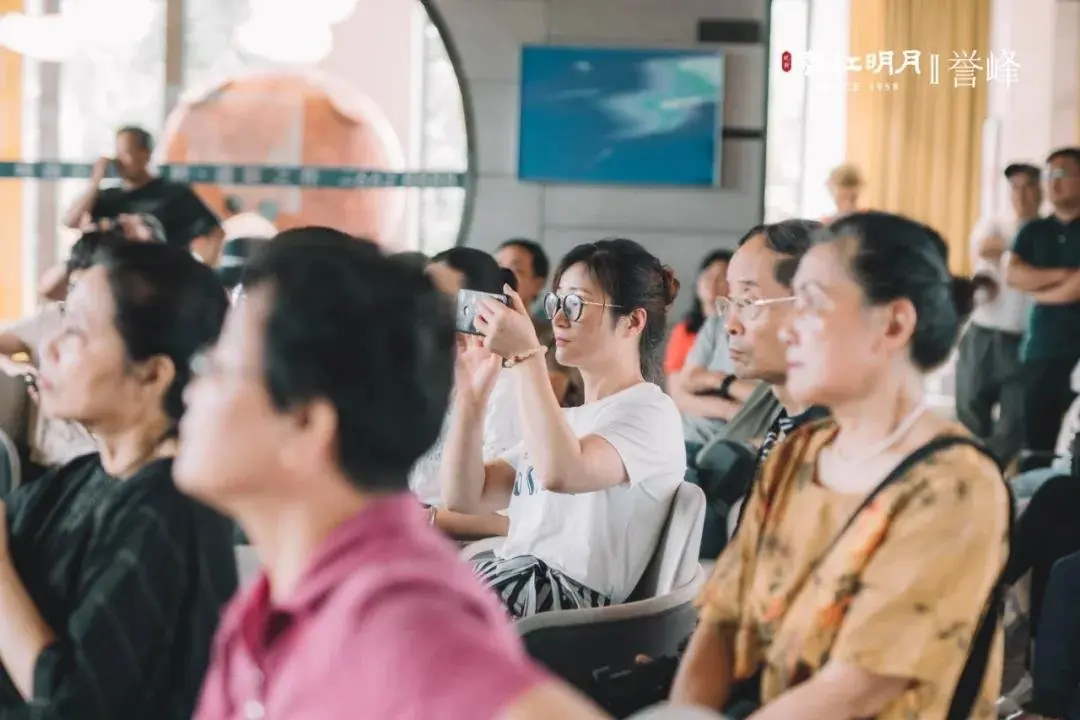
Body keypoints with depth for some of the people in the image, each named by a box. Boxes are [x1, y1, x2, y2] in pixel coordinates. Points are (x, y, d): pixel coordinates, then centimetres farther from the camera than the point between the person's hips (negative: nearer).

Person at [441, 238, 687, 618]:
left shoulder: (649, 414, -1)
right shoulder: (567, 416, 27)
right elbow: (465, 496, 17)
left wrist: (525, 355, -19)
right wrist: (472, 390, 7)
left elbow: (560, 473, -23)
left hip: (568, 596, -8)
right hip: (513, 582, 8)